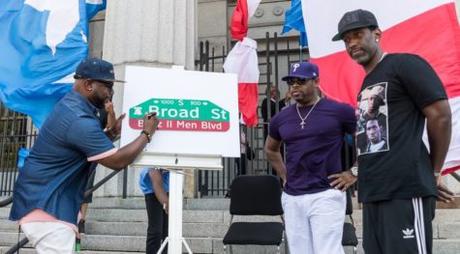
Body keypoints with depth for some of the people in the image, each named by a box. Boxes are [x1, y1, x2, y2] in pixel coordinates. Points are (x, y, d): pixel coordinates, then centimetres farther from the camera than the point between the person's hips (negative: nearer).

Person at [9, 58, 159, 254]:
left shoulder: (71, 105, 9)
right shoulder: (79, 120, -24)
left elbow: (90, 144, 23)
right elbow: (118, 161, -21)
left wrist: (113, 132, 8)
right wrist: (147, 133, -10)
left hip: (48, 202, 11)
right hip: (44, 205, -11)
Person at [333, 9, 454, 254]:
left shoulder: (405, 64, -4)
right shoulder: (366, 85, 20)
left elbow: (440, 115, -8)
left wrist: (433, 172, 0)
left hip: (406, 191, -8)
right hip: (372, 193, 8)